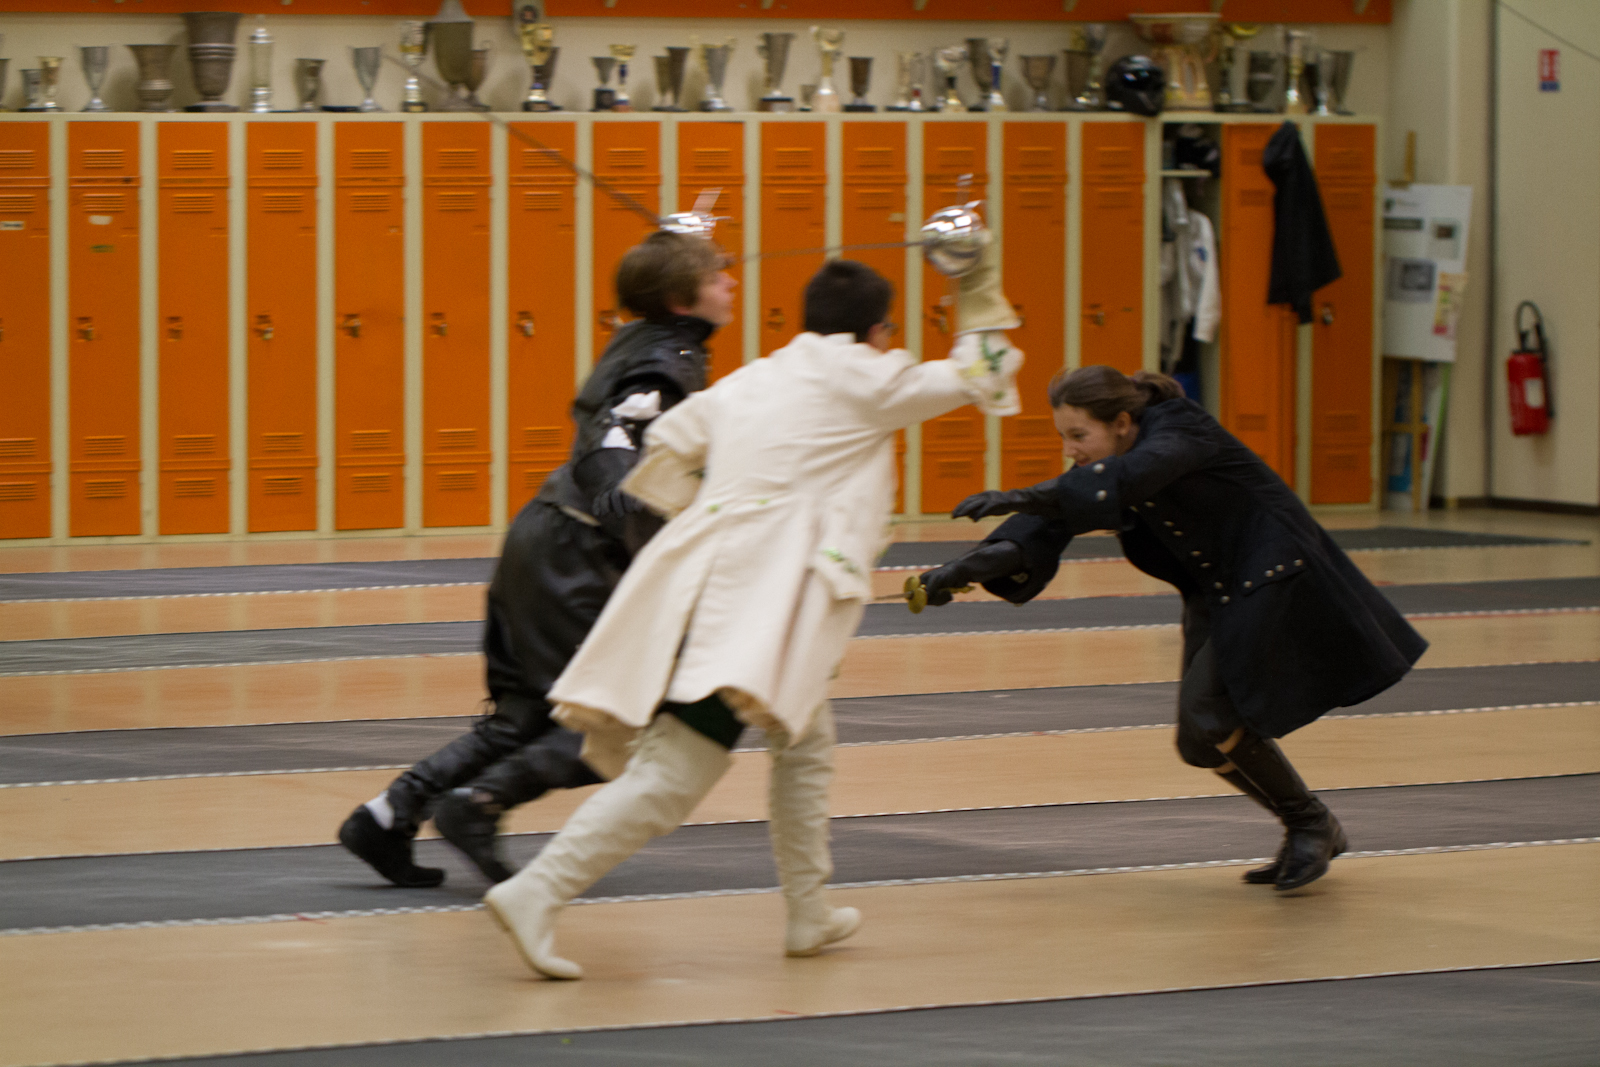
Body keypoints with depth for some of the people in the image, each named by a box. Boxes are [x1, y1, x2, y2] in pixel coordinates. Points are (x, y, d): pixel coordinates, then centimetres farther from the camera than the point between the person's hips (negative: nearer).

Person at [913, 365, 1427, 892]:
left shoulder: (1181, 431, -23)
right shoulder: (1103, 465, 1)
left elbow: (1129, 476, -44)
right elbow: (1044, 527, -7)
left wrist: (1026, 496, -54)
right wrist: (964, 569, -23)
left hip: (1276, 582, -9)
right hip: (1218, 595, 9)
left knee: (1208, 714, -19)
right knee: (1202, 743, 7)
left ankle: (1312, 824, -1)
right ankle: (1308, 835, 24)